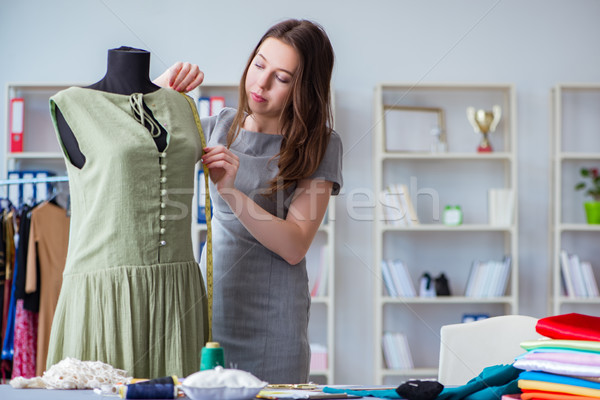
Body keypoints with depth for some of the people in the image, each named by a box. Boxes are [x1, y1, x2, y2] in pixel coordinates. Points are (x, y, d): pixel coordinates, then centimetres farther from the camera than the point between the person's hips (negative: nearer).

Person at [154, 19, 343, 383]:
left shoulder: (320, 146, -4)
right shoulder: (220, 127, 7)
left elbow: (294, 247, -12)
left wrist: (230, 190, -22)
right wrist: (162, 87, -5)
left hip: (272, 317, -3)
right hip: (212, 302, 3)